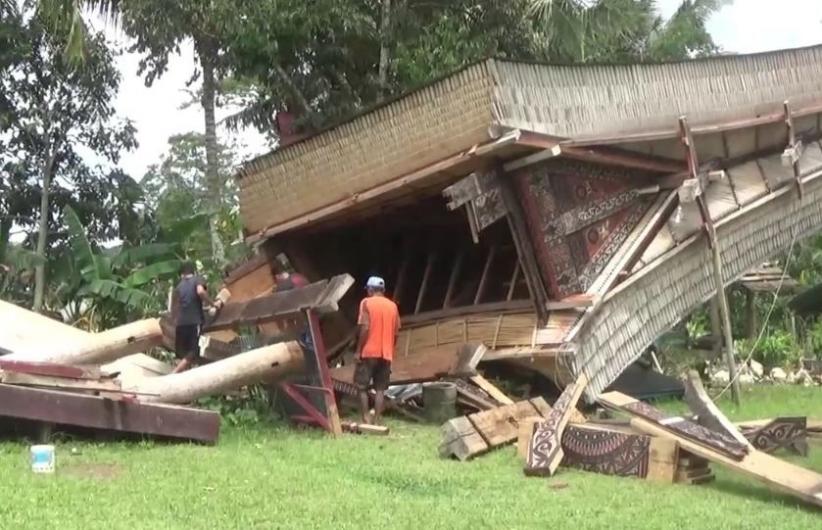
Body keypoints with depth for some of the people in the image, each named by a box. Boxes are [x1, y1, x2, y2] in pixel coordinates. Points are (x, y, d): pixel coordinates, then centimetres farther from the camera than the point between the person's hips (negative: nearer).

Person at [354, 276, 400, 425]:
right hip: (386, 354, 4)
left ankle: (365, 420, -2)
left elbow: (365, 328, -13)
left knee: (362, 387, 4)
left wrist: (358, 350, -8)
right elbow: (395, 333, 9)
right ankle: (377, 422, 2)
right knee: (380, 389, 5)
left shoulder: (367, 303, -5)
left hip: (369, 352, -4)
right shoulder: (393, 306, 9)